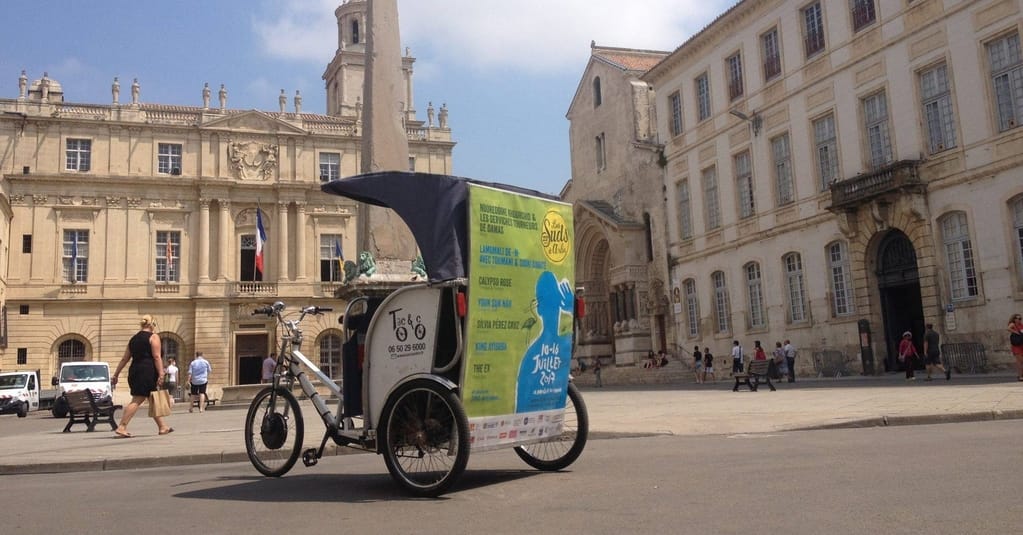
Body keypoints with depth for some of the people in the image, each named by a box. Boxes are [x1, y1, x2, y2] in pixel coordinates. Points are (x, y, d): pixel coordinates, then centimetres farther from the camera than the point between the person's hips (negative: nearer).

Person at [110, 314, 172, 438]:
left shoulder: (133, 339, 18)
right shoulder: (153, 337, -2)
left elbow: (124, 359, 18)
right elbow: (157, 357, -12)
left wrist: (115, 375, 21)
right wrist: (161, 374, -16)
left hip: (134, 371, 8)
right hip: (147, 372, -8)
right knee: (137, 400, -8)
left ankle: (163, 427, 19)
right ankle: (121, 428, -14)